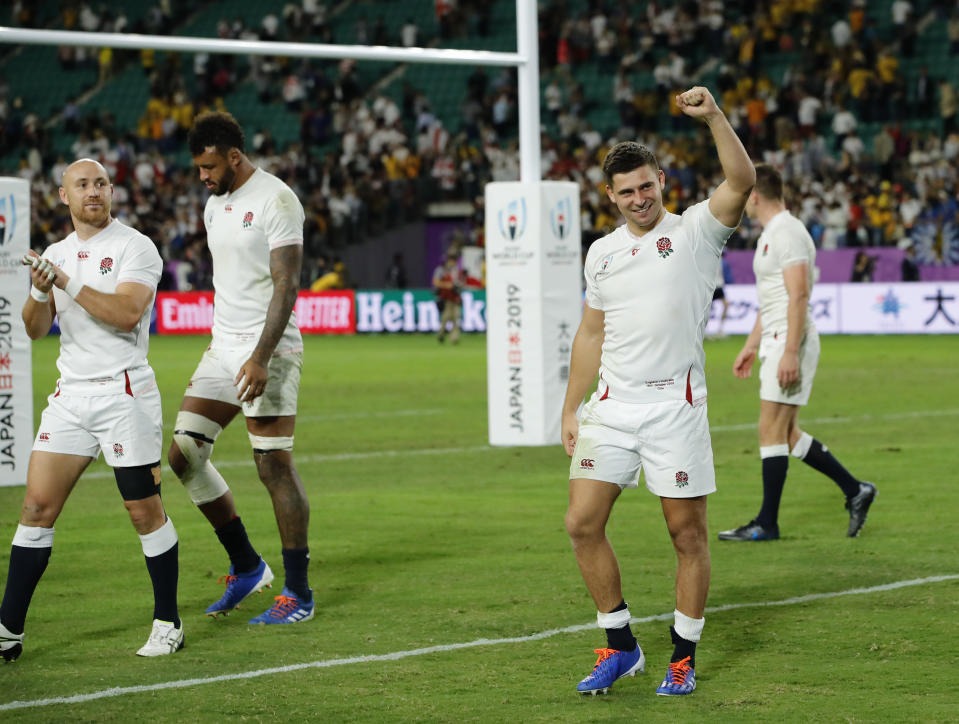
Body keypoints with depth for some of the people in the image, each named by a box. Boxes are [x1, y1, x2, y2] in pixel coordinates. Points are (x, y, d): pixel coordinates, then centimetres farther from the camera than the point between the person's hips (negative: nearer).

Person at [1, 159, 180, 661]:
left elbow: (127, 314, -19)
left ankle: (168, 624, 9)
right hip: (71, 394, 5)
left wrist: (67, 282, -22)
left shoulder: (135, 247, -4)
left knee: (144, 511, -3)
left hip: (124, 394, -5)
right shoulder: (56, 254, 14)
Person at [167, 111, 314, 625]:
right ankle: (247, 567, 15)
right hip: (222, 349, 9)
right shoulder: (215, 204, 15)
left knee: (275, 467, -8)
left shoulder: (275, 200, -12)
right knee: (183, 454, 3)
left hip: (268, 352, -9)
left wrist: (261, 357, -26)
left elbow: (285, 285, -18)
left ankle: (299, 595, -1)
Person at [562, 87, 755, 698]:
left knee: (688, 534, 0)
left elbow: (742, 181, -17)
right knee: (583, 524, -2)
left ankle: (683, 658, 12)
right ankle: (621, 646, 12)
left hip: (675, 406, -4)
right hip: (612, 406, 4)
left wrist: (714, 116, -27)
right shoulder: (602, 253, 14)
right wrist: (571, 410, 15)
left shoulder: (695, 231, 0)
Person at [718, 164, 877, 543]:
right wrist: (751, 346, 27)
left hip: (790, 341, -10)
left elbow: (799, 296, -21)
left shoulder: (788, 233, -14)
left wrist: (790, 352, -26)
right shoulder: (770, 234, 18)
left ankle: (767, 523, -4)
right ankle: (855, 490, 16)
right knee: (787, 435, 10)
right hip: (775, 342, 10)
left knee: (772, 431, -8)